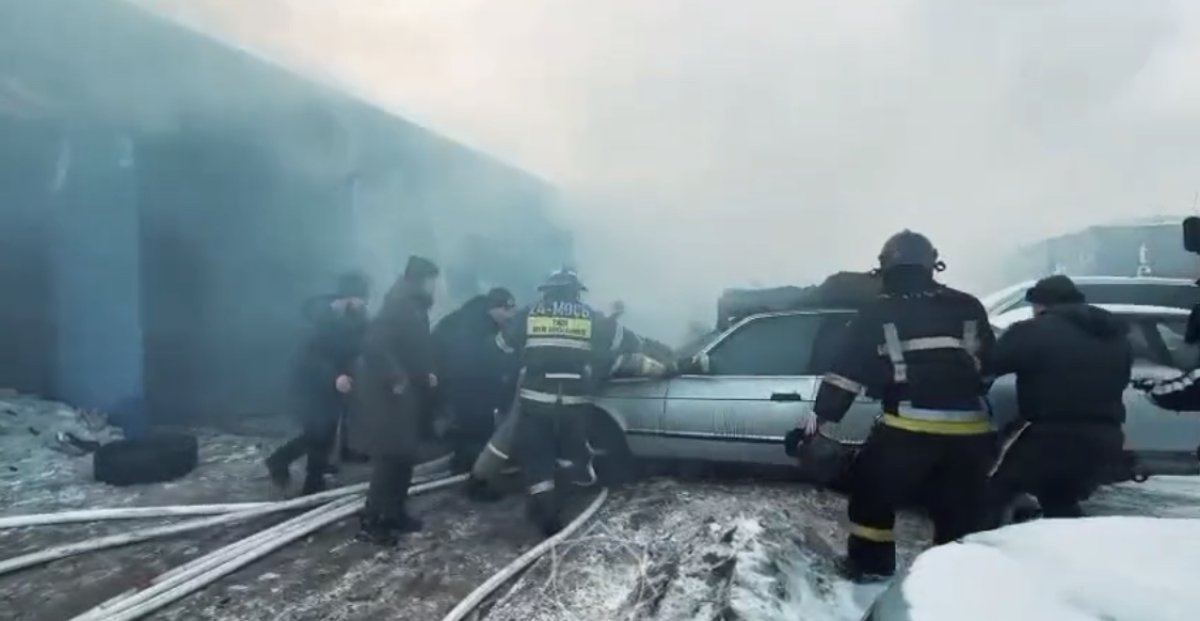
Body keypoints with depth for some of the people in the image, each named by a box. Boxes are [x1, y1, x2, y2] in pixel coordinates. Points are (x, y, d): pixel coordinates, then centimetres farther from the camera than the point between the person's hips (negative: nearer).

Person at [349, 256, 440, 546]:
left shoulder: (414, 308, 14)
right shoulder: (398, 306, -17)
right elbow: (374, 345, -27)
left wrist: (426, 374, 9)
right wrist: (394, 378, -23)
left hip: (408, 394, 10)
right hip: (389, 395, -10)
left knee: (404, 458, 14)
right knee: (389, 460, -7)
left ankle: (394, 514, 25)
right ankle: (371, 523, 1)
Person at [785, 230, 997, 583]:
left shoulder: (877, 313, 3)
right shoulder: (969, 308, 13)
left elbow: (846, 372, -1)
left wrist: (815, 421, 1)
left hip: (910, 426, -3)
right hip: (970, 428, 4)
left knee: (872, 490, 16)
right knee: (960, 507, 17)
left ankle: (871, 564, 21)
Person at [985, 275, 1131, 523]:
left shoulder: (1033, 331, -6)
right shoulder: (1116, 338, 16)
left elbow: (990, 365, -7)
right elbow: (1117, 382, 22)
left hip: (1050, 436, -7)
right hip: (1103, 439, 7)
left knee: (992, 493, 6)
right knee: (1061, 504, 27)